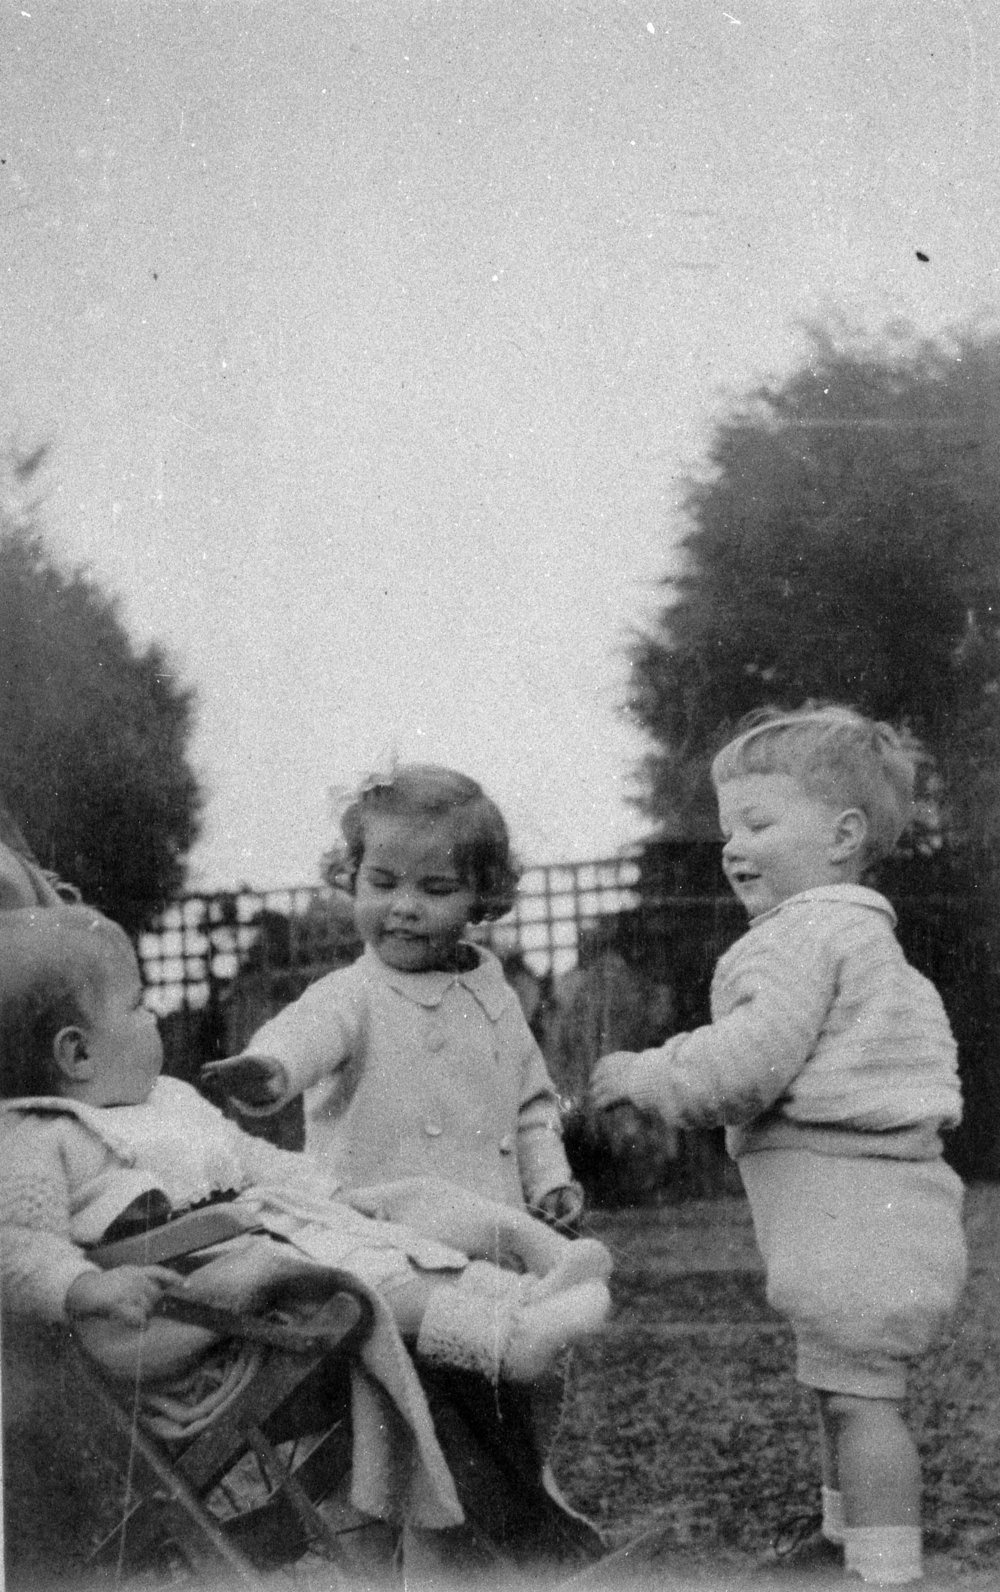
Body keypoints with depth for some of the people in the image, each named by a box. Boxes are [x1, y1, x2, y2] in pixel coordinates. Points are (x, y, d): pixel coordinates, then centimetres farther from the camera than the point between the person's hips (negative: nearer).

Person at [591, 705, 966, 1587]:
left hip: (845, 1203, -11)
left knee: (858, 1394, -9)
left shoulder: (806, 933, -12)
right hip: (886, 1194, 11)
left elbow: (754, 1056, -22)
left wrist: (648, 1076, -9)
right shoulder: (863, 936, 22)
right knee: (850, 1390, 20)